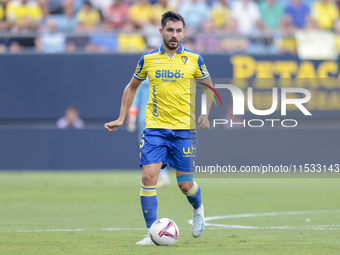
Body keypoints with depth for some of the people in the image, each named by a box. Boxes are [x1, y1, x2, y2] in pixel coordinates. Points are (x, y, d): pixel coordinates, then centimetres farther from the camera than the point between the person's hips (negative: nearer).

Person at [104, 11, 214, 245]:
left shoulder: (194, 59, 1)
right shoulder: (148, 59, 4)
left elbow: (209, 87, 13)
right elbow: (132, 87, 18)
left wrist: (205, 114, -3)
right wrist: (121, 118, 12)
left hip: (184, 129, -1)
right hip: (155, 128, 1)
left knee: (185, 184, 1)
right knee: (149, 176, -14)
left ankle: (198, 209, 36)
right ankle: (151, 233, -8)